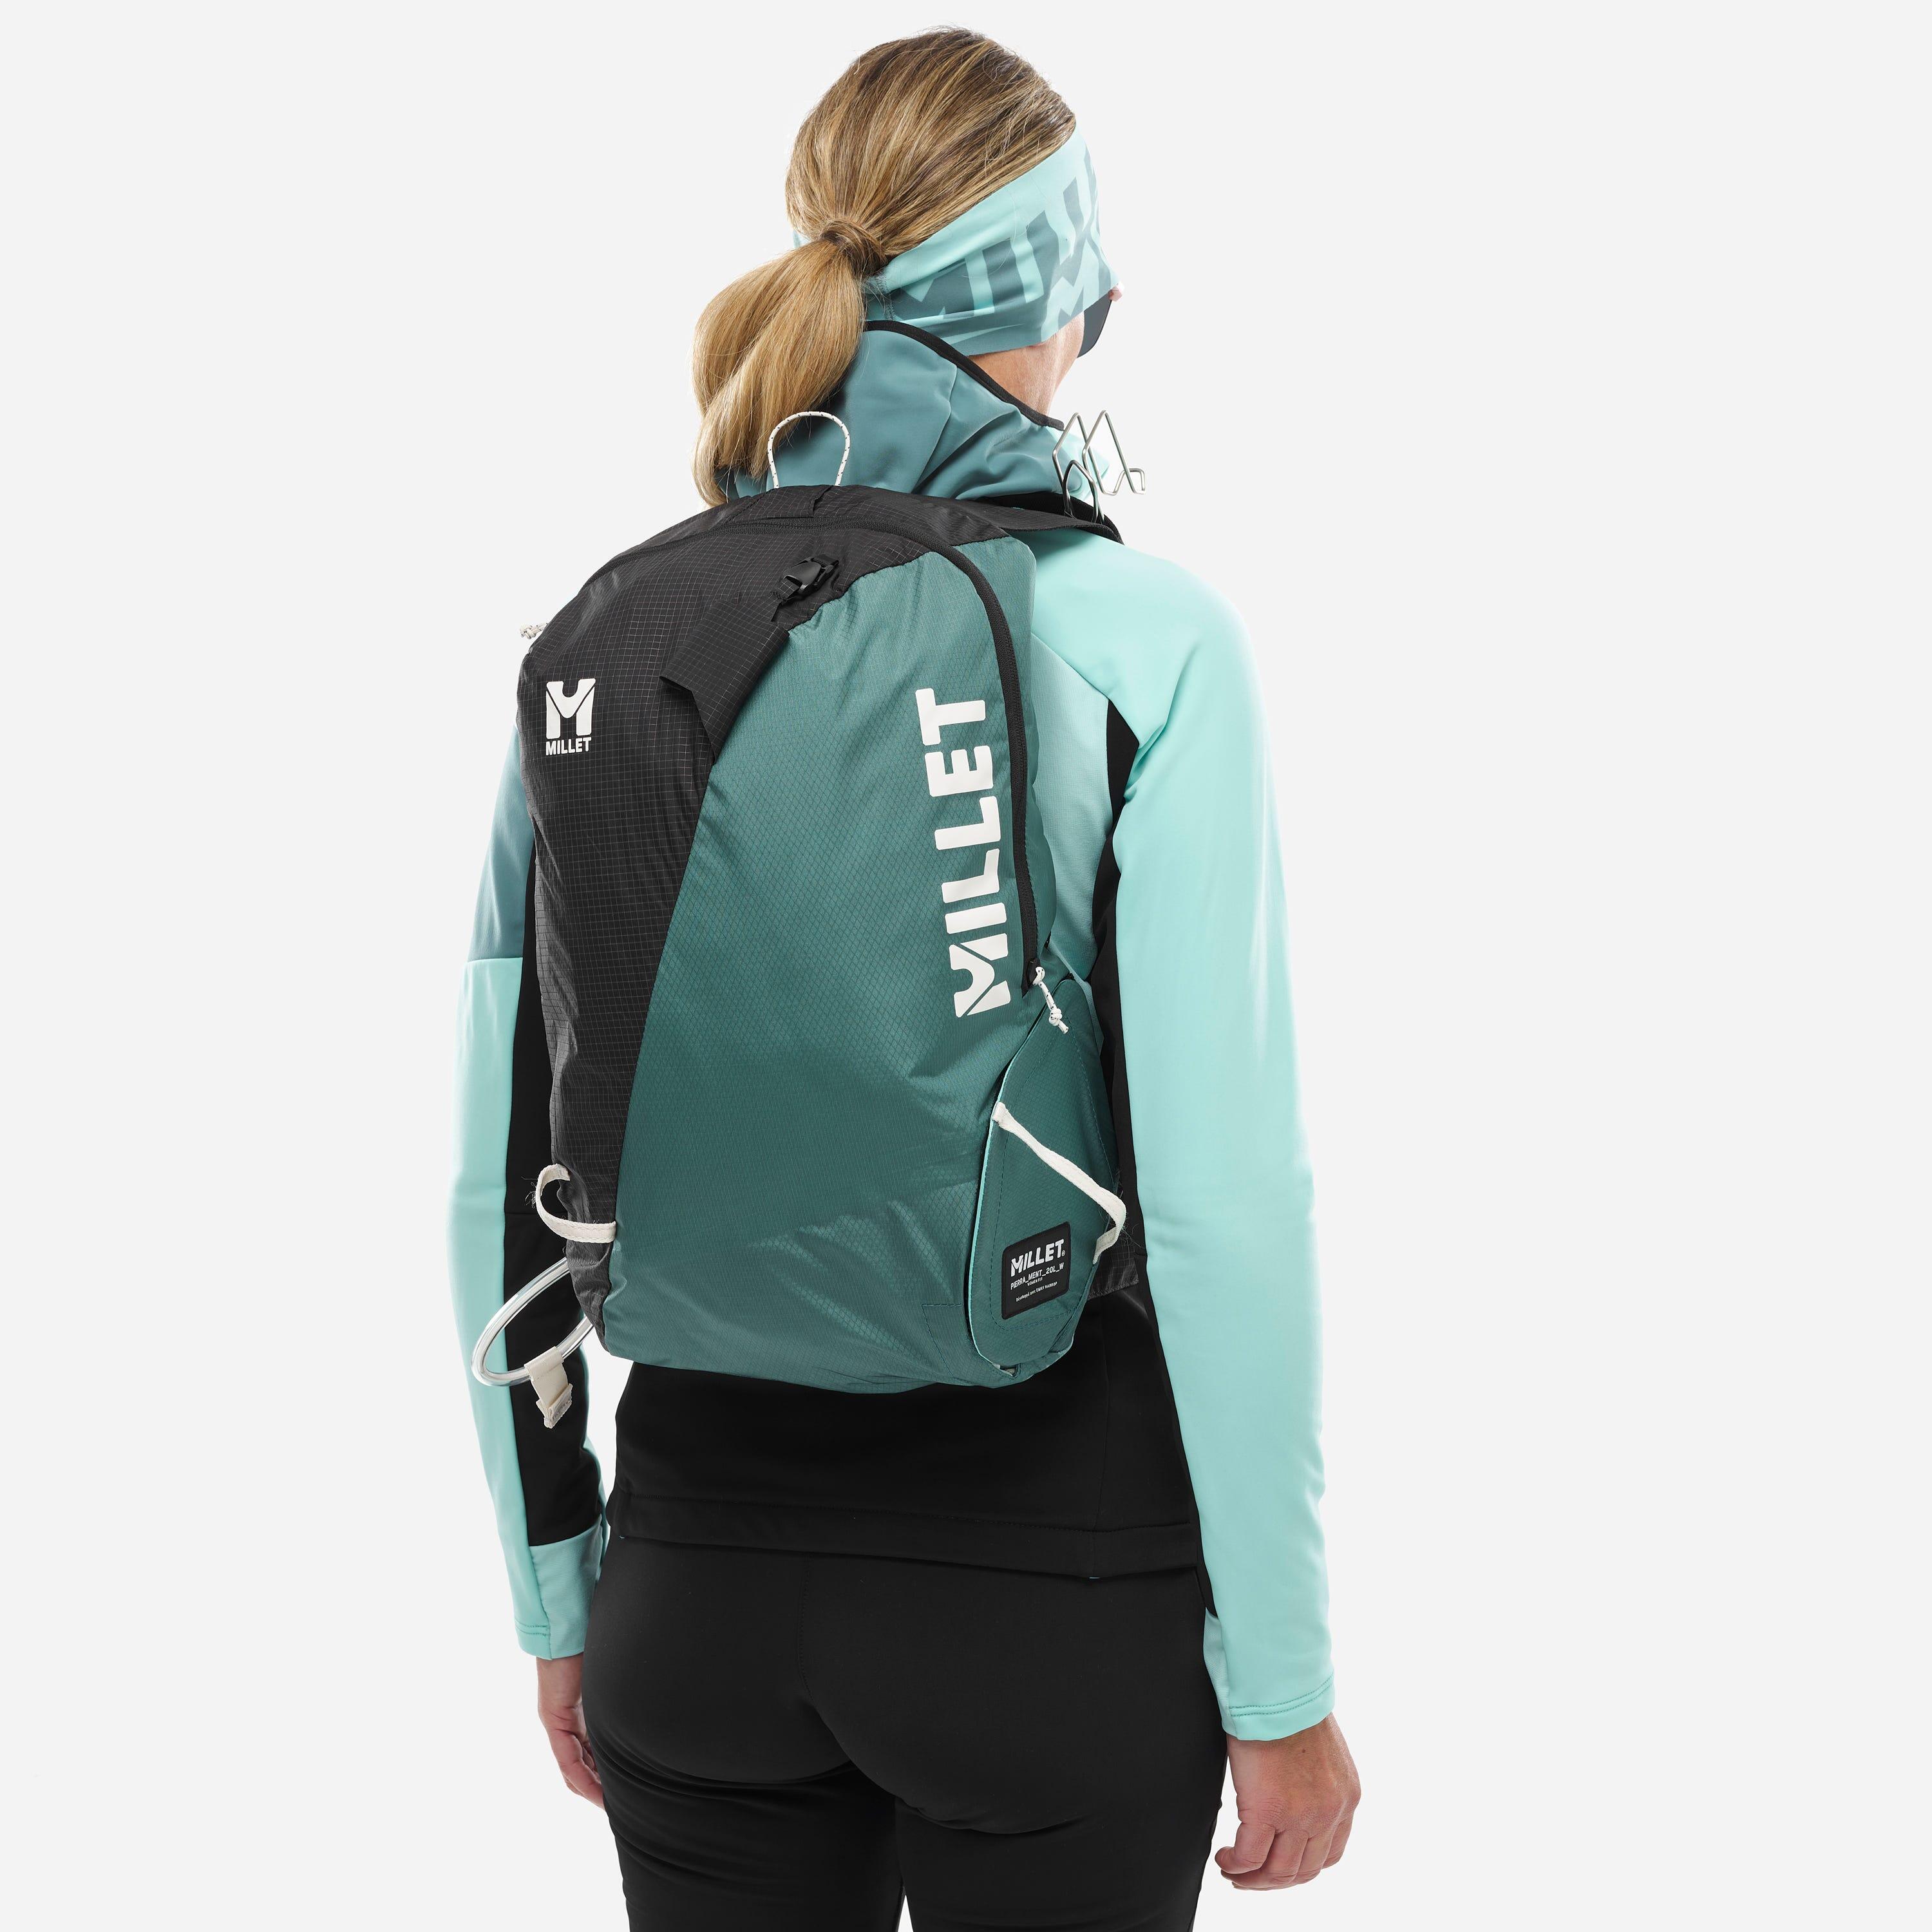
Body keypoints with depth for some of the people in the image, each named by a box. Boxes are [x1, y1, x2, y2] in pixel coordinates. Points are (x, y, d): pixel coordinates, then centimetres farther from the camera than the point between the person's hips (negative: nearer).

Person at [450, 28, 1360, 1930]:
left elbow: (502, 1193, 1)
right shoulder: (1141, 635, -13)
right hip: (1053, 1568, -3)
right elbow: (1220, 1200, -16)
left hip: (708, 1559, 4)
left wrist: (558, 1591, 13)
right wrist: (1281, 1681, -7)